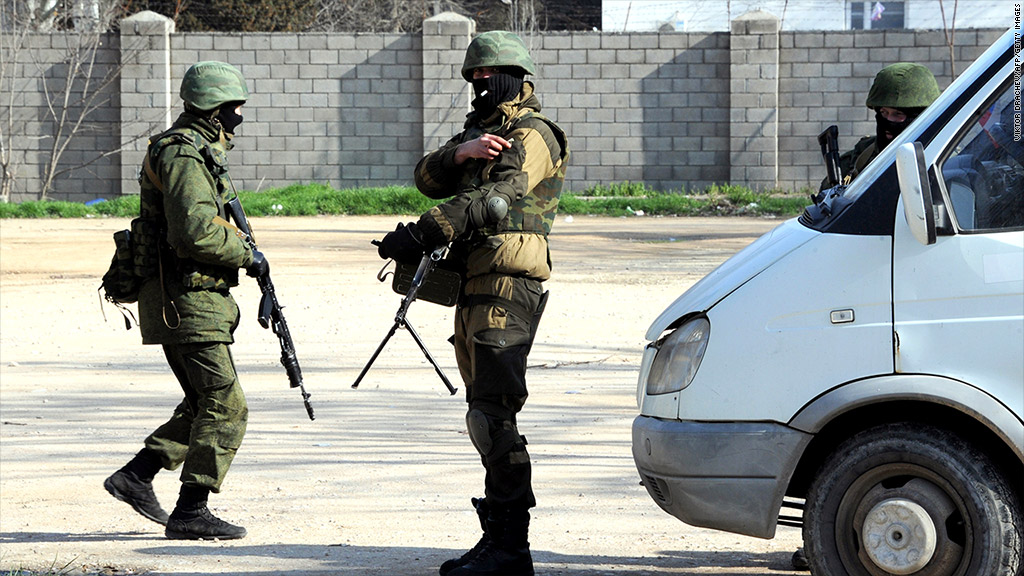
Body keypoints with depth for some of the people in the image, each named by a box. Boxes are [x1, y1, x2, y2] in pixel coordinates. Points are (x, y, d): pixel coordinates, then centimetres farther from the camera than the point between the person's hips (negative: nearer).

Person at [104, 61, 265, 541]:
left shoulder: (196, 149, 18)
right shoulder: (184, 154, -16)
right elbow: (195, 231, -27)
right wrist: (245, 255, -14)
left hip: (187, 299, 11)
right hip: (186, 300, -11)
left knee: (204, 405, 16)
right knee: (225, 408, -9)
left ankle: (135, 477, 17)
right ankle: (191, 513, -7)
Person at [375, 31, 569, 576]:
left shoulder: (531, 134, -6)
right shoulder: (481, 131, 24)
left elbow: (495, 199, -21)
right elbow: (428, 179, 9)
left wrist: (424, 233, -30)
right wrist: (461, 153, -12)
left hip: (506, 285, -10)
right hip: (474, 287, 10)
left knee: (493, 414, -16)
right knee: (487, 415, 11)